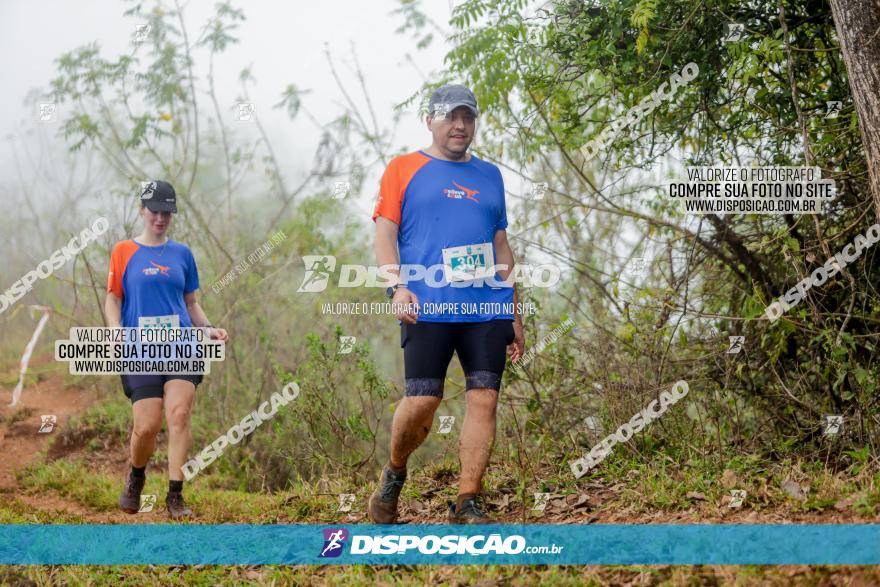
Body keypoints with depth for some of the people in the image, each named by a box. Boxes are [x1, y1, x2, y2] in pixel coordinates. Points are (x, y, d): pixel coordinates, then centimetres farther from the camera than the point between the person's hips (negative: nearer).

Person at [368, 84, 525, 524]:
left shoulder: (489, 175, 20)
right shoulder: (404, 169, 9)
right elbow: (385, 232, 2)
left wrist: (514, 314, 18)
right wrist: (398, 286, -15)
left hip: (488, 307, 4)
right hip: (428, 307, -4)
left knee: (484, 399, -6)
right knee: (422, 402, -9)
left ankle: (467, 503, 0)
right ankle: (393, 474, 19)